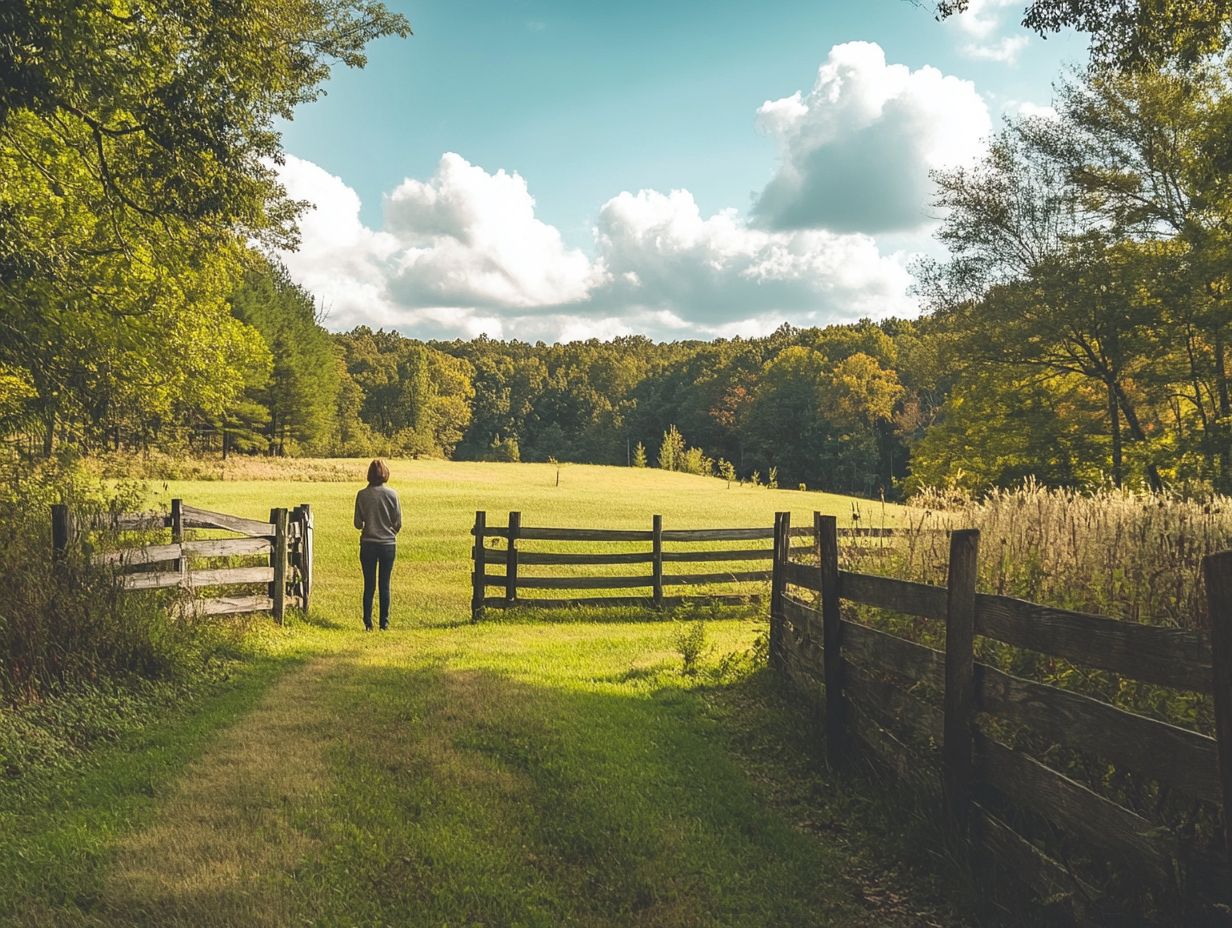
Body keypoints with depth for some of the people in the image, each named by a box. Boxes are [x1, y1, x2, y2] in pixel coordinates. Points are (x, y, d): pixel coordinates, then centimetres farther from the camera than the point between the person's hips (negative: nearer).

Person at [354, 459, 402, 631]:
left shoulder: (362, 495, -6)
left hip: (368, 544, 1)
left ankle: (368, 624, 9)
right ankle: (384, 623, 10)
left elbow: (358, 523, -2)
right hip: (388, 544, -1)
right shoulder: (391, 494, -8)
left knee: (369, 585, 8)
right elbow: (398, 523, -4)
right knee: (385, 585, 7)